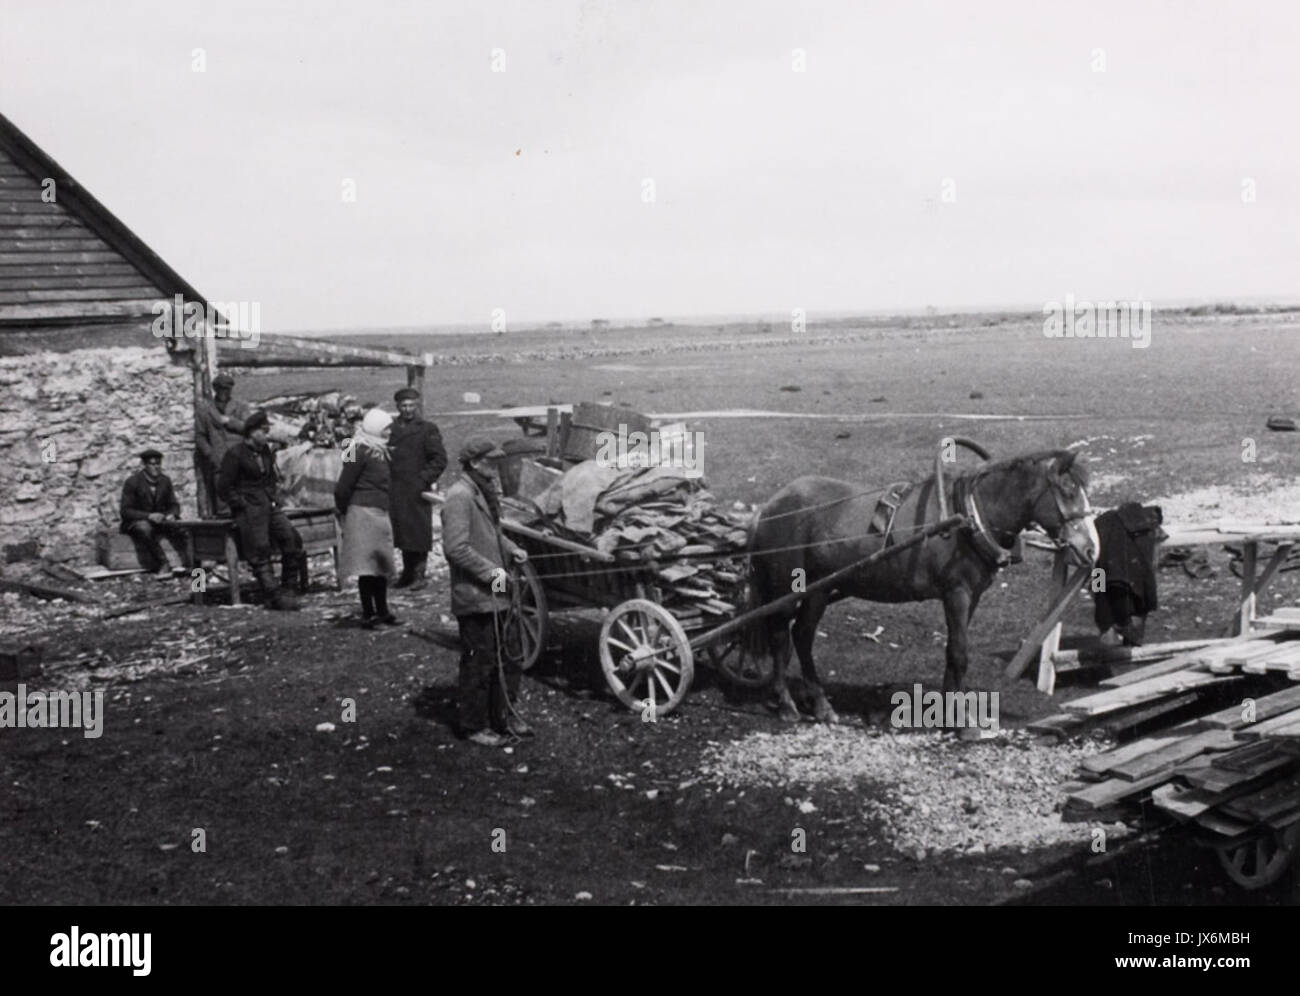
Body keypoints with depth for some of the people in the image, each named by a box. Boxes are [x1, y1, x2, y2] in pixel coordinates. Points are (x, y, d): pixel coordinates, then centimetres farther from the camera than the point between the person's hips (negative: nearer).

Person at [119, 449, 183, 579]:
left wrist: (172, 515, -16)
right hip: (135, 522, -4)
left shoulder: (165, 480, 4)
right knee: (145, 528, -39)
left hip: (159, 520, 5)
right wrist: (149, 516, -29)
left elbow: (174, 505, 10)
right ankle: (164, 563, -37)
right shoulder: (132, 482, -10)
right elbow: (125, 511, -14)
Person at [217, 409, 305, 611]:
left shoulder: (265, 451, 16)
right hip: (249, 511, -6)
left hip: (269, 507, 7)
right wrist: (242, 505, -11)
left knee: (291, 538, -12)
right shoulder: (235, 454, -7)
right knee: (259, 553, -7)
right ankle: (273, 596, -7)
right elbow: (224, 487, -7)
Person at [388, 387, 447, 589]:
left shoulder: (428, 430, 0)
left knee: (419, 534, -3)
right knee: (402, 533, 9)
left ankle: (418, 574, 4)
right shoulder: (391, 429, 12)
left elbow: (440, 459, -4)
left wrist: (424, 479, -11)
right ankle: (408, 572, 19)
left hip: (417, 491, -4)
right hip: (396, 492, 4)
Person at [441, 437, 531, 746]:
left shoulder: (485, 492, 13)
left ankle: (503, 717, 29)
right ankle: (474, 726, 11)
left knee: (501, 659, 17)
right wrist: (490, 571, -22)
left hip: (493, 593, 10)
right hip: (474, 595, -10)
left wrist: (511, 549, 9)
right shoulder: (459, 497, -18)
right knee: (478, 661, 0)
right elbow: (456, 548, -24)